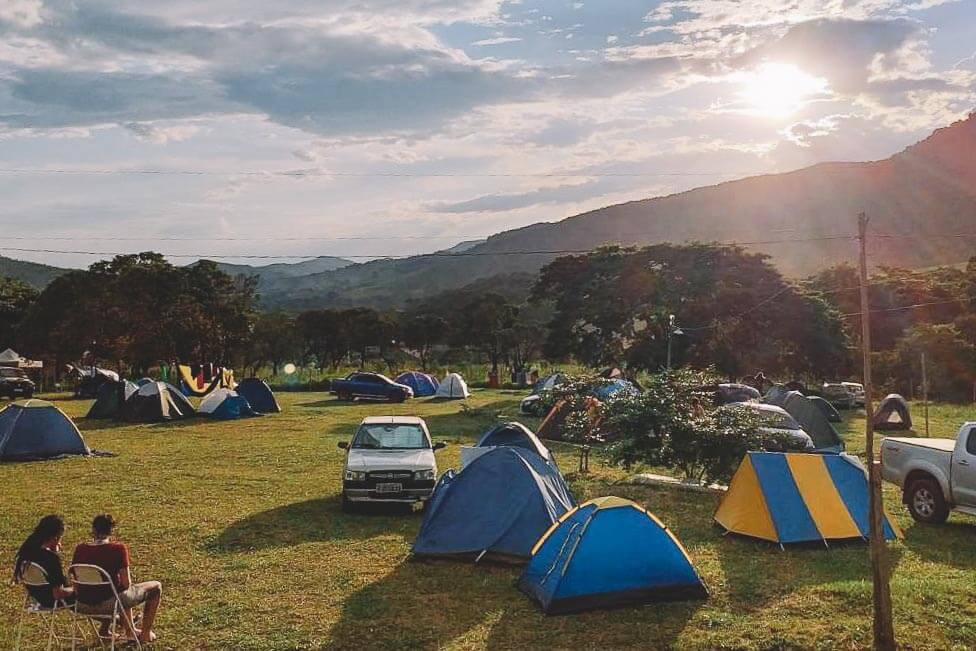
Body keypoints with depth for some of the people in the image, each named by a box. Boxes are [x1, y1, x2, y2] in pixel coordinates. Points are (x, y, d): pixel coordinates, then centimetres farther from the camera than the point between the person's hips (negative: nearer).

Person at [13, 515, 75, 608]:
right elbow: (58, 594, -29)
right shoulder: (51, 558, -32)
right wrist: (74, 589, -9)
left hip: (36, 595, 8)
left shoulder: (28, 550, -10)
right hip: (51, 601, -8)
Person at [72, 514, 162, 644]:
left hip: (84, 604, 6)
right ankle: (145, 633, 23)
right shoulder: (118, 548, -16)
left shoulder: (80, 549, -2)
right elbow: (126, 584, -16)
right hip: (108, 603, -6)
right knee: (156, 586, 15)